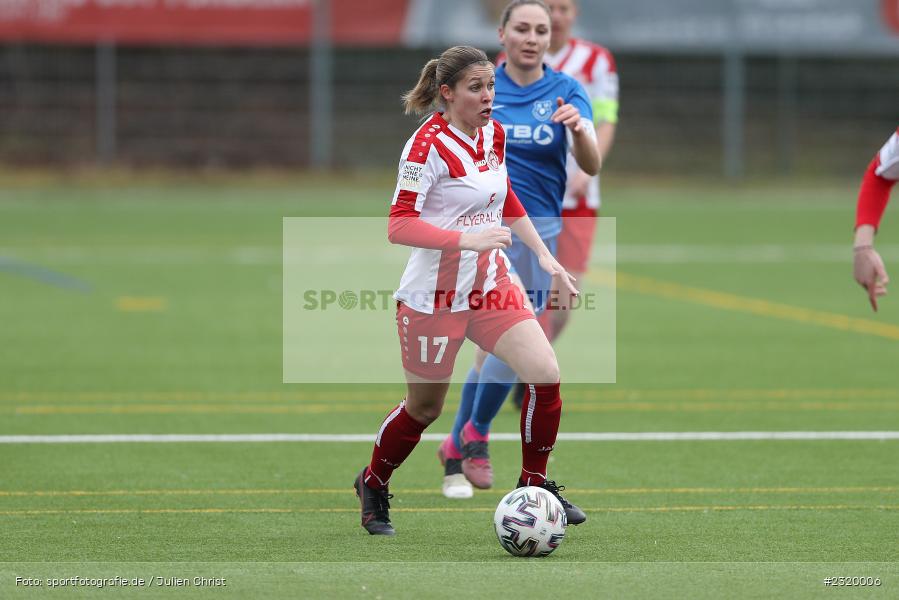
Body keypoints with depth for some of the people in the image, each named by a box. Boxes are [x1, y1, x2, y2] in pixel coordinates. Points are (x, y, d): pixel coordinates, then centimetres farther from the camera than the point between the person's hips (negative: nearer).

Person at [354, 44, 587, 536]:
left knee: (545, 375, -11)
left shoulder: (494, 134, 4)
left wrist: (543, 255, 17)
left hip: (491, 287, 6)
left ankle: (534, 486, 7)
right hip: (434, 297, -6)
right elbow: (399, 226, -25)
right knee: (423, 409, 7)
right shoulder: (428, 145, -19)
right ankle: (372, 485, 34)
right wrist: (468, 239, -34)